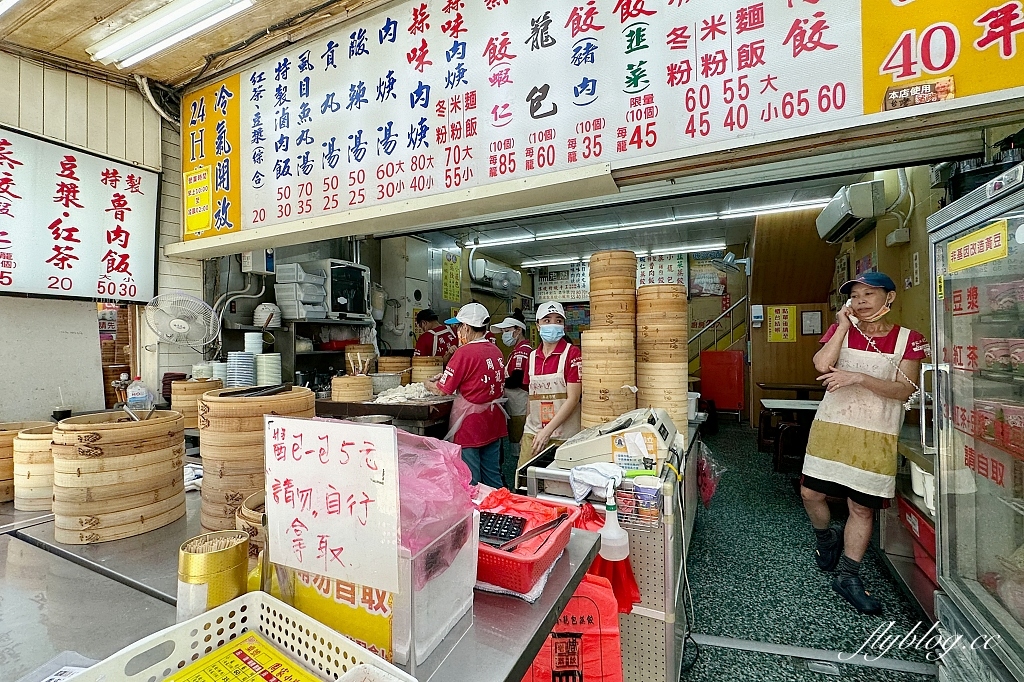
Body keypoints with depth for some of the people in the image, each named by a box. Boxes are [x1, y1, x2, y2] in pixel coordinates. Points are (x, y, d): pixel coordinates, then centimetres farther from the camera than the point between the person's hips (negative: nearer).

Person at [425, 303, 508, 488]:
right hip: (493, 425, 7)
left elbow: (442, 390, -12)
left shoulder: (465, 352, -17)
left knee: (470, 482, 6)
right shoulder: (496, 350, 5)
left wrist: (427, 384, 8)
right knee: (493, 478, 18)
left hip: (470, 426, -7)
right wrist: (447, 376, 15)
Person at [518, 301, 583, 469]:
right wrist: (529, 427, 10)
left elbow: (573, 398, -12)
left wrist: (548, 430, -16)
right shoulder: (532, 356, 9)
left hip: (563, 435, -4)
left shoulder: (572, 353, -7)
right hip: (532, 432, 4)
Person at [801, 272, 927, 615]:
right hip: (831, 426, 1)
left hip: (876, 435, -1)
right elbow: (822, 364, -15)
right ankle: (826, 540, 32)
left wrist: (858, 377, -22)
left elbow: (904, 390, -9)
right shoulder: (840, 330, 5)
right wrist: (844, 325, -9)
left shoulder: (908, 340, 2)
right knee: (811, 492, 1)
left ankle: (847, 575, 22)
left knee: (863, 508, 6)